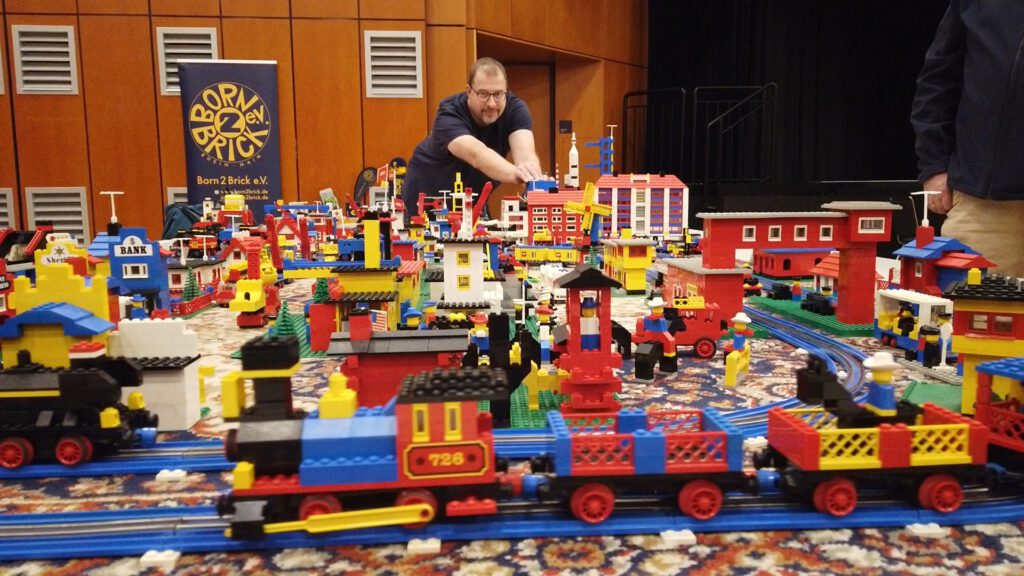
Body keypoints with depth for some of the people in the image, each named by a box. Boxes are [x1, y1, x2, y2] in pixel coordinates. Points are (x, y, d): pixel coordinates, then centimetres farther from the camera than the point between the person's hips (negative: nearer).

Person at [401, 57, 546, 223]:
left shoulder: (515, 108, -22)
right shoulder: (449, 114, -34)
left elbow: (525, 153, -40)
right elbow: (476, 154, -54)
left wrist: (535, 180, -64)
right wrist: (515, 174, -74)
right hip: (428, 199, -3)